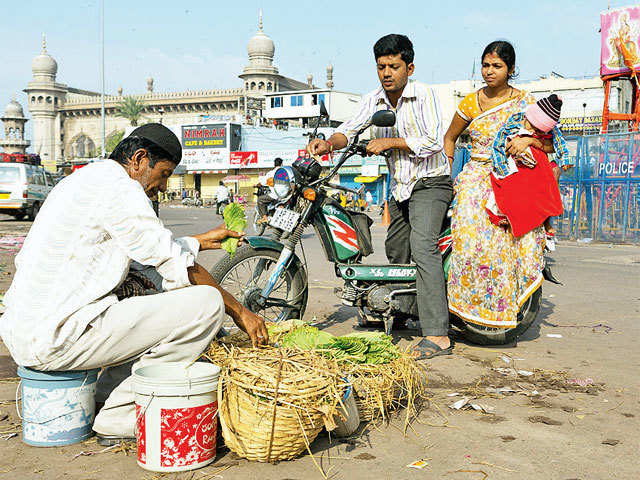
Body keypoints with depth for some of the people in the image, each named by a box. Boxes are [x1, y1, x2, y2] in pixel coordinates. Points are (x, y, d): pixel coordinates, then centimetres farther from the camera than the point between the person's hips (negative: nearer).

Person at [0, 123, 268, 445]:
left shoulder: (85, 180, 19)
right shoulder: (118, 188, -11)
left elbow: (151, 251, 29)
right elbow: (176, 267, -12)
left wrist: (200, 241, 33)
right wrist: (239, 311, -3)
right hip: (59, 339, -10)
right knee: (206, 303, -12)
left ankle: (103, 394, 17)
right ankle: (118, 418, -3)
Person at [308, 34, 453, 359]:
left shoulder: (423, 94, -11)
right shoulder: (374, 100, 5)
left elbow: (433, 142, -19)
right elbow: (350, 130, -4)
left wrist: (389, 142, -21)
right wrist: (328, 143, -25)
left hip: (431, 183, -7)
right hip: (400, 187, 7)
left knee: (422, 244, -25)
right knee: (394, 253, 17)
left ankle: (437, 335, -30)